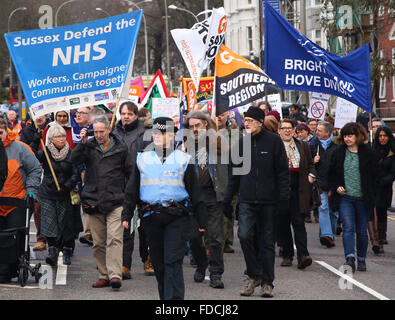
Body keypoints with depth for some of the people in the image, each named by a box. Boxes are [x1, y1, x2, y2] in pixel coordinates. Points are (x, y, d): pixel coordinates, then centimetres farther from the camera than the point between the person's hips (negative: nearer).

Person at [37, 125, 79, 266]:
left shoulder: (70, 153, 2)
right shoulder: (44, 152, 0)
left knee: (65, 224, 4)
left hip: (64, 195, 1)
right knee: (49, 223, -11)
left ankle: (66, 252, 18)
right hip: (48, 194, -1)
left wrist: (66, 187, -14)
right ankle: (52, 252, -14)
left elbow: (76, 174, 1)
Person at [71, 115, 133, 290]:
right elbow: (75, 160, -7)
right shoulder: (89, 146, 8)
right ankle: (104, 275, 13)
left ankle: (115, 275, -19)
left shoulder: (120, 148, 6)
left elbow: (130, 172, 13)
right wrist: (82, 143, -19)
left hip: (115, 201, -2)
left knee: (114, 239, -14)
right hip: (93, 201, 3)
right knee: (98, 243, 6)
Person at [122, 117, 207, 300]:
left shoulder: (183, 160, 4)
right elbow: (132, 191, 14)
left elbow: (195, 193, 6)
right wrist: (126, 215, 7)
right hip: (151, 217, 3)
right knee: (158, 263, 8)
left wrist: (202, 221, 4)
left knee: (173, 262, -10)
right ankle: (164, 295, 21)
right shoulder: (143, 159, 11)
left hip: (177, 218, -3)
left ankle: (174, 298, -11)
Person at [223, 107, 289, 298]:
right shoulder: (241, 144, 9)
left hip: (268, 201, -2)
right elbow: (234, 174, 15)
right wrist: (227, 199, 11)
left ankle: (267, 282, 13)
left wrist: (283, 197, -9)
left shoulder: (273, 141, -1)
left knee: (267, 242, 4)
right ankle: (254, 276, 2)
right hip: (246, 201, 2)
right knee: (244, 235, -14)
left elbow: (282, 172, -2)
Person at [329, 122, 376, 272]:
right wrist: (336, 187, -3)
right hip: (345, 197, 0)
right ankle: (350, 259, -24)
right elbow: (332, 174, 15)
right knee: (348, 227, -15)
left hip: (363, 199, 0)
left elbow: (374, 175, 5)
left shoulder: (367, 153, 2)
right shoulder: (338, 153, 7)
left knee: (362, 231, 7)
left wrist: (371, 196, -1)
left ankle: (361, 259, 22)